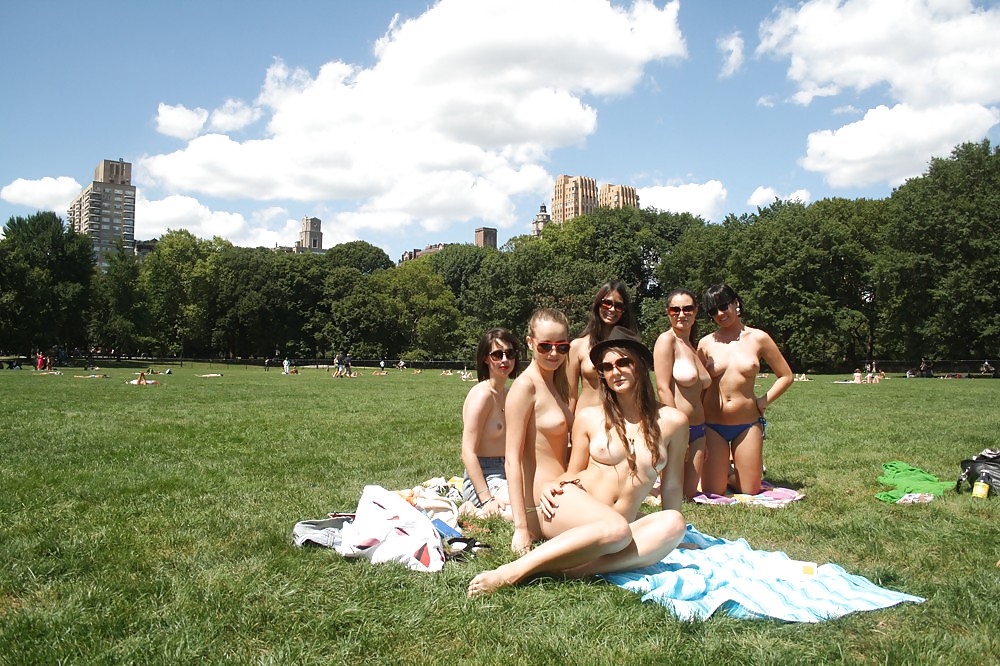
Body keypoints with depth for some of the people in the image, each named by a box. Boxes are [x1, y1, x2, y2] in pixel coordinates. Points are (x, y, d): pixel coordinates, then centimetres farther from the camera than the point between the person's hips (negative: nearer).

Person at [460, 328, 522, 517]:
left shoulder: (507, 394, 12)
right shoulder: (482, 394, -15)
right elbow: (468, 453, -19)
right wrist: (487, 500, -23)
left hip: (506, 476, 9)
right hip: (483, 479, -9)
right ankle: (476, 510, -8)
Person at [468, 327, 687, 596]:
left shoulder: (672, 421, 5)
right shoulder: (588, 417, 7)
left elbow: (672, 484, 13)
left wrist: (666, 531, 13)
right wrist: (554, 485, -6)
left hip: (620, 526, 2)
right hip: (571, 509, -2)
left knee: (674, 523, -30)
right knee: (616, 529, -37)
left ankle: (577, 570, -36)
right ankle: (511, 572, -33)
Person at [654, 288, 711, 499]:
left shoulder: (695, 348, 17)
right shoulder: (666, 340, -7)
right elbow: (663, 388, -14)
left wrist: (704, 442, 15)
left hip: (697, 429, 7)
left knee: (690, 494, 8)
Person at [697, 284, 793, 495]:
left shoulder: (758, 338, 1)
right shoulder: (706, 343, 1)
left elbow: (786, 376, 8)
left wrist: (763, 402, -3)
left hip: (747, 424, 0)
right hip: (712, 425, 0)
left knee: (749, 492, 4)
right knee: (712, 492, 1)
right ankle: (720, 468, 33)